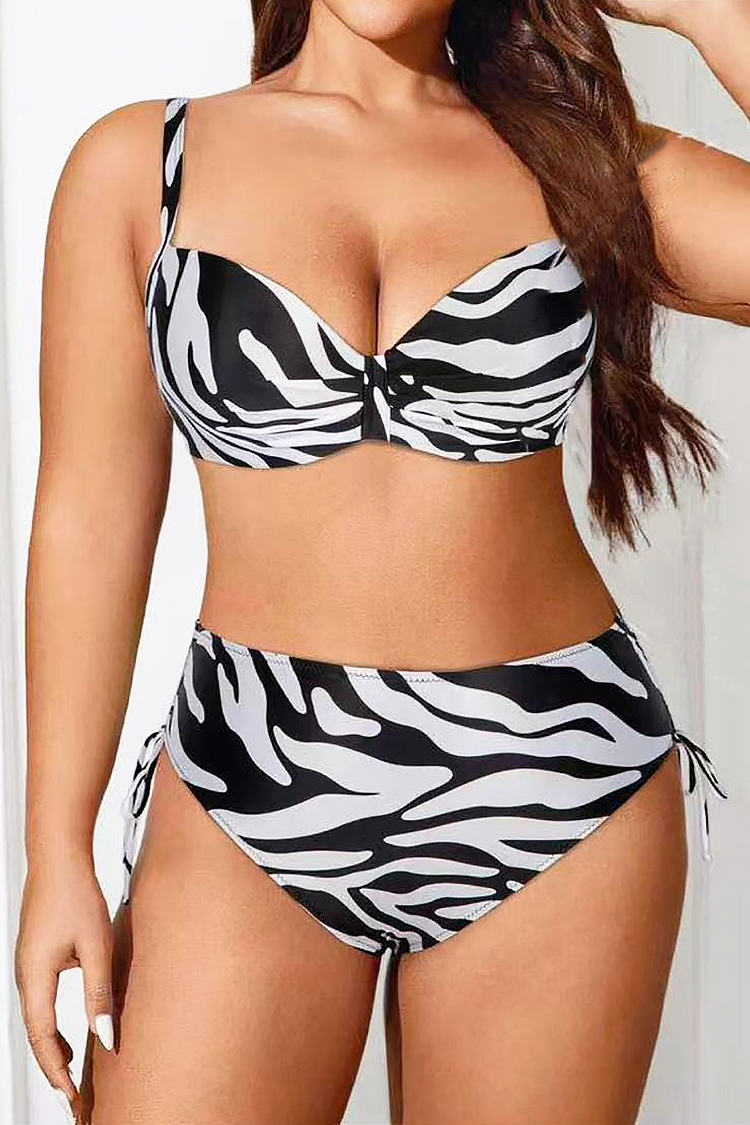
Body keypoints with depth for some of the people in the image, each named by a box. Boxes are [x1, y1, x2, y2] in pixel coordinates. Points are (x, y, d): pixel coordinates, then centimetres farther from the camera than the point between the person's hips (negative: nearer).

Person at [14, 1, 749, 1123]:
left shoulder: (581, 158, 4)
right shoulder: (138, 162, 2)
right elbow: (92, 515, 1)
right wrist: (59, 854, -1)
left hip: (554, 780, 1)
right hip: (256, 784, 0)